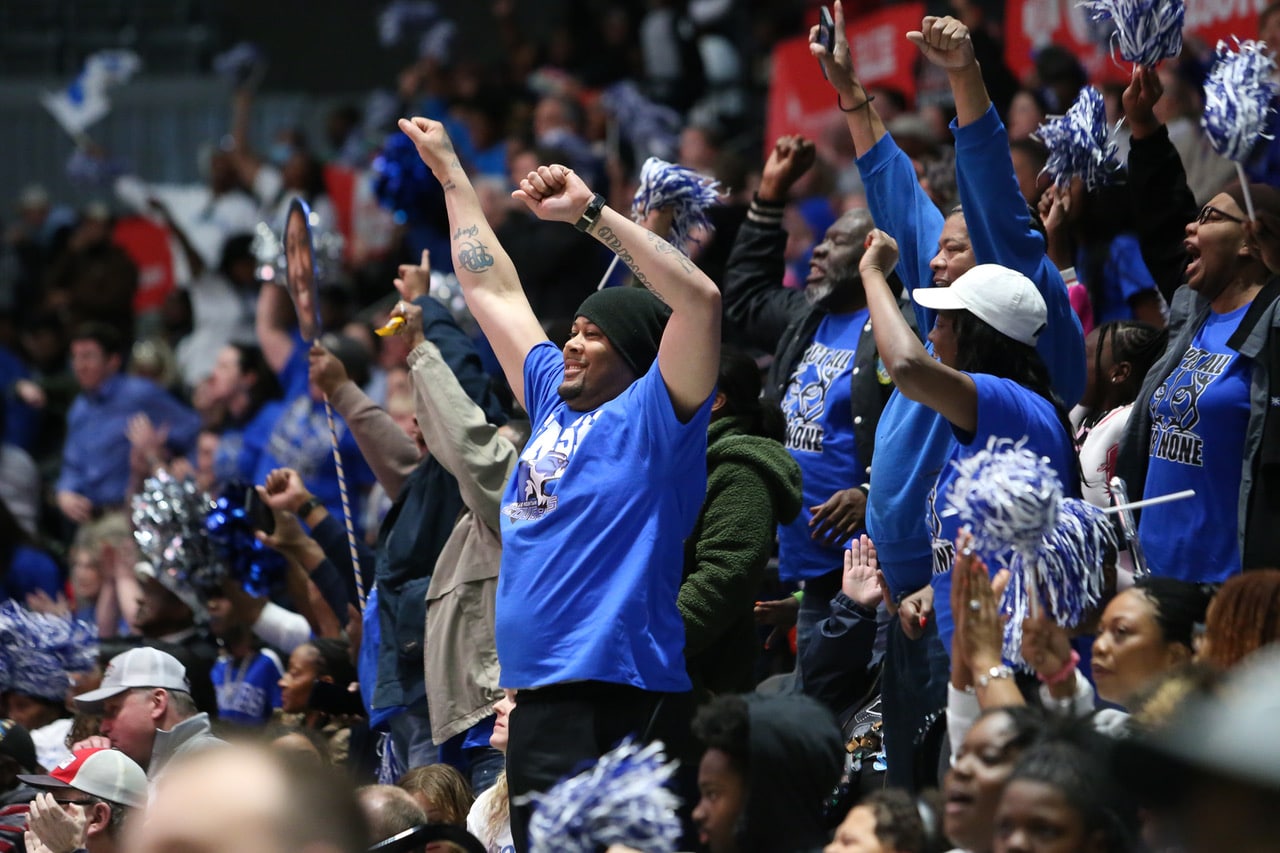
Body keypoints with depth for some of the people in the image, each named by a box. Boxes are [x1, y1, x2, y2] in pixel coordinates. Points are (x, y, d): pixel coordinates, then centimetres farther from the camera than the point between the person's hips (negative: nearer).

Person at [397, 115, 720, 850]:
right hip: (538, 698, 8)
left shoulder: (653, 414, -2)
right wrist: (449, 170, 33)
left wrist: (590, 211, -14)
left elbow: (701, 297, -17)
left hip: (618, 700, -8)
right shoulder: (555, 400, 18)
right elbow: (493, 289, 28)